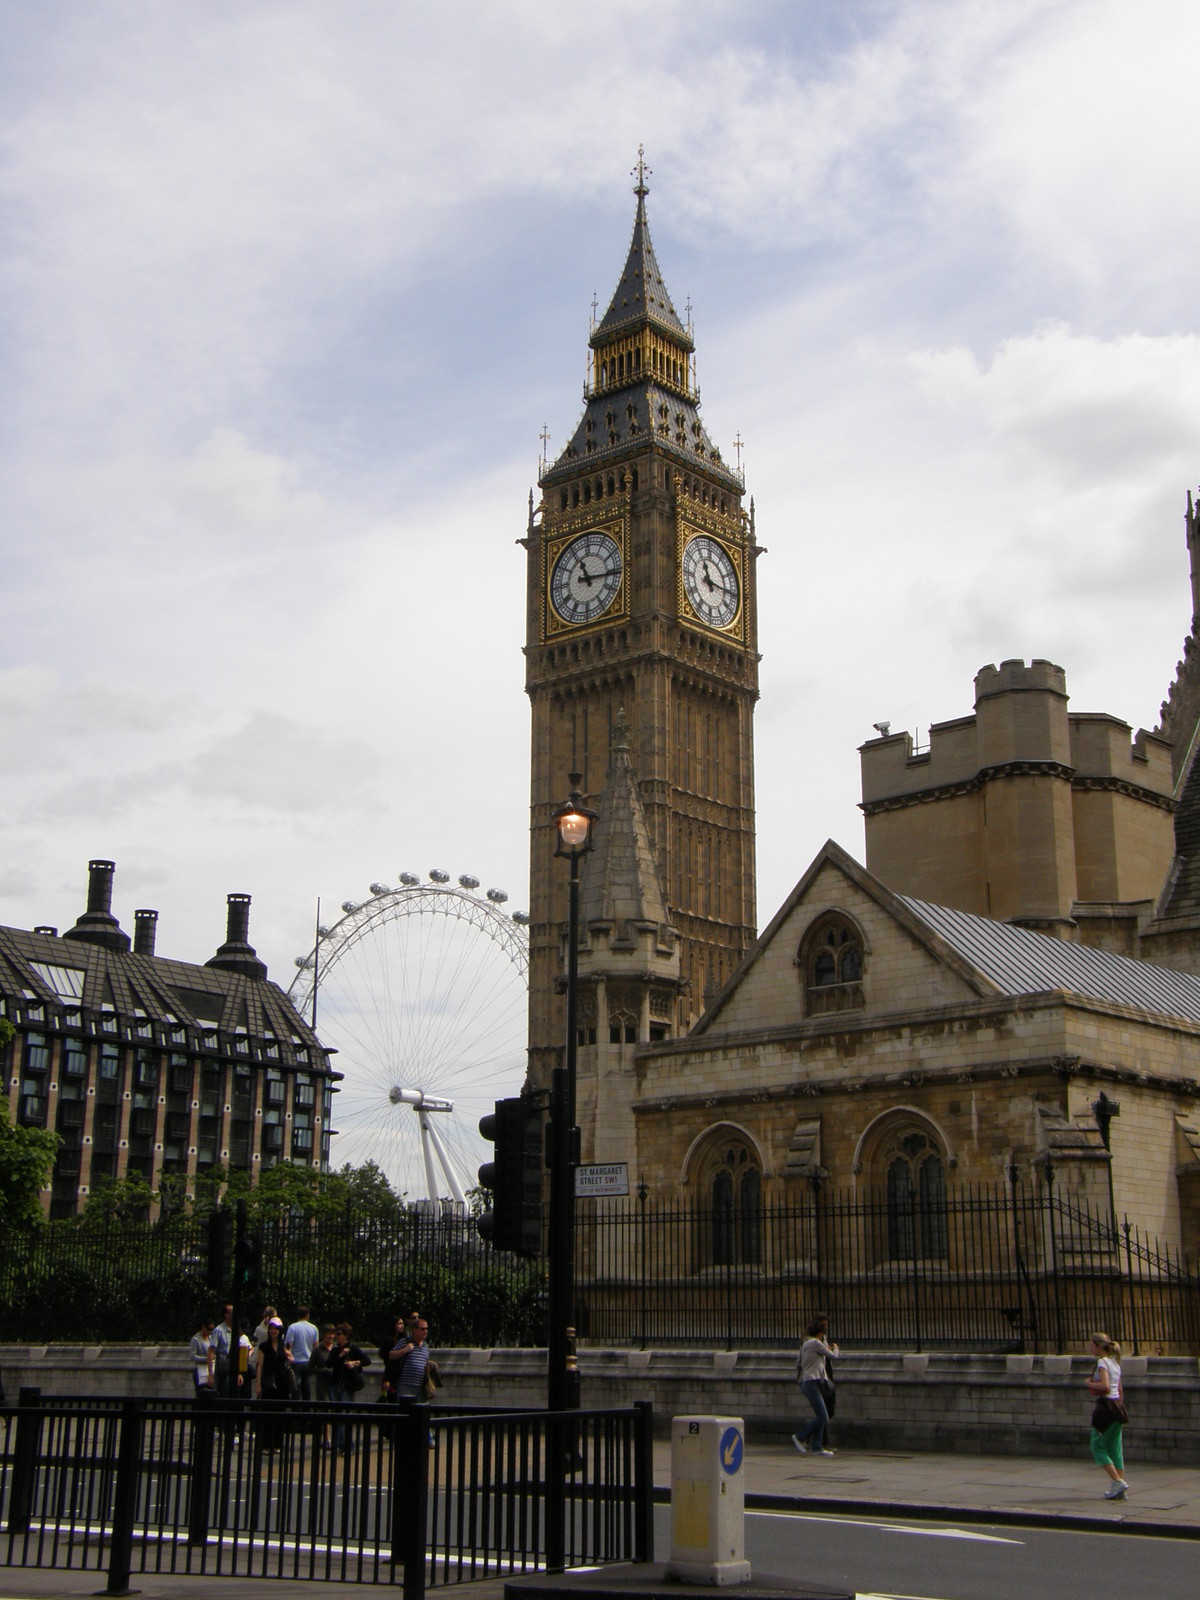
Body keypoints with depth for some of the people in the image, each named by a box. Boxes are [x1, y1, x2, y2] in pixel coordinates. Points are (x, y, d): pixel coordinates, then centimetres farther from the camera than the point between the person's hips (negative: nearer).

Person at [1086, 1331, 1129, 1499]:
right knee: (1115, 1449, 9)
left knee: (1097, 1447, -1)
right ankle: (1120, 1490, 8)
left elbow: (1105, 1386, -23)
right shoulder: (1115, 1362, 16)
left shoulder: (1102, 1362, -11)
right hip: (1117, 1404, 9)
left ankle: (1118, 1482, -10)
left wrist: (1090, 1383, -8)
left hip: (1105, 1406, -9)